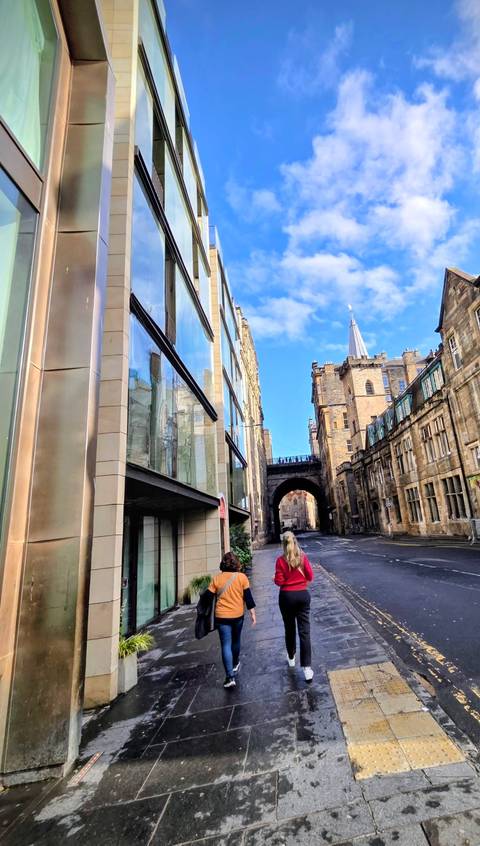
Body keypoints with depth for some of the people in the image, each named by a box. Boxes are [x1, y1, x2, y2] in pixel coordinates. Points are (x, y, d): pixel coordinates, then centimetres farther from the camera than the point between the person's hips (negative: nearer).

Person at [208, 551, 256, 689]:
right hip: (238, 615, 2)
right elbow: (248, 597, -5)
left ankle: (230, 677, -2)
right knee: (235, 641, 23)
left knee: (226, 645, 3)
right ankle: (235, 664, 44)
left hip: (222, 616, -1)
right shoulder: (242, 577, -7)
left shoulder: (217, 578, -6)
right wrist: (253, 613, 2)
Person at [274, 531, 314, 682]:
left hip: (287, 596, -1)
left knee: (289, 629, 19)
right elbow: (310, 577, -3)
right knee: (304, 631, 3)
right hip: (303, 595, 1)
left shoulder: (281, 560, -12)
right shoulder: (303, 557, -7)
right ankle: (307, 668, -2)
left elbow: (279, 581, -11)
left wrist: (274, 578, 9)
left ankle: (291, 658, 36)